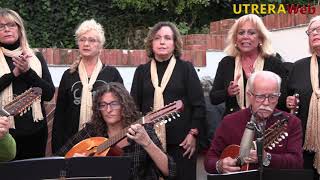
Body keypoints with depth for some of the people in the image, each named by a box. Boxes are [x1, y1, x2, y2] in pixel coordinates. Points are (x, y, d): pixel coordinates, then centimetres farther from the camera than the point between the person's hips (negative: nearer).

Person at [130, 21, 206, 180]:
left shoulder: (186, 68, 4)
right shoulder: (141, 71, 11)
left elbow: (199, 105, -1)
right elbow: (134, 106, 11)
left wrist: (193, 133, -8)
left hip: (181, 141, -2)